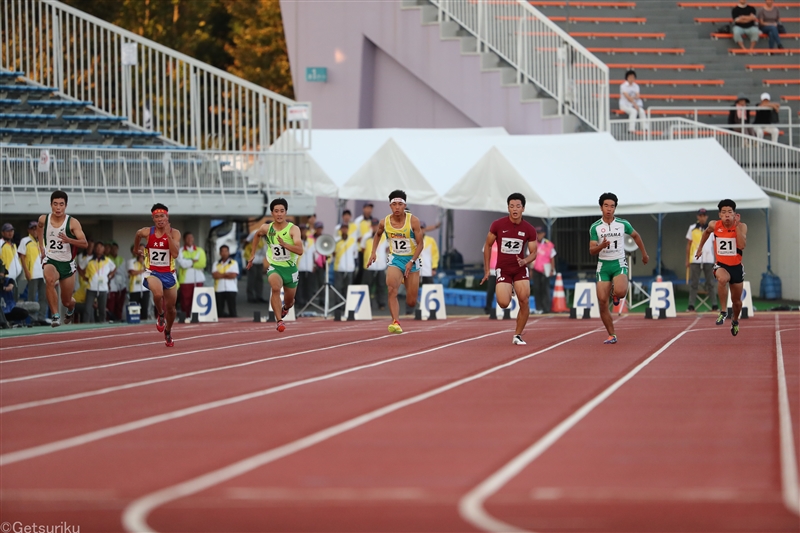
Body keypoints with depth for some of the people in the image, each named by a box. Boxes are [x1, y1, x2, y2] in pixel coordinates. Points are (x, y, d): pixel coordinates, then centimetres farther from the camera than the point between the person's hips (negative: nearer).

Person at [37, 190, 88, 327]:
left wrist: (69, 240, -38)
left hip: (67, 263, 0)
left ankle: (71, 309, 53)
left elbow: (85, 243, -21)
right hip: (50, 260, 0)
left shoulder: (72, 222, -15)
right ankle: (55, 316, -29)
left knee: (66, 301, 12)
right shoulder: (43, 219, -6)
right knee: (49, 280, -37)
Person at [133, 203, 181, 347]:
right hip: (153, 272, -1)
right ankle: (160, 315, 1)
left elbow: (175, 254, -23)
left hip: (169, 274, 1)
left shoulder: (174, 233, -10)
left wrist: (168, 234, -27)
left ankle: (168, 332, 41)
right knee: (158, 294, -33)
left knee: (171, 307, 10)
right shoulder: (146, 232, -7)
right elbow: (137, 236, 18)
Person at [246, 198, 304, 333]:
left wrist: (284, 244, -41)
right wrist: (253, 255, 20)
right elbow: (257, 235, 20)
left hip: (290, 268, 0)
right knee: (275, 288, -32)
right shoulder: (266, 228, -6)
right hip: (274, 267, 0)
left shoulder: (293, 229, -16)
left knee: (289, 301, 17)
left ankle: (285, 308, 55)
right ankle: (279, 322, -32)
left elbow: (300, 250, -28)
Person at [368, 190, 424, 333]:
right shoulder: (384, 223, -6)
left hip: (412, 259, -1)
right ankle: (396, 322, -29)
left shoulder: (413, 221, -14)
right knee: (392, 290, -26)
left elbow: (420, 244, -10)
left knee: (411, 303, 4)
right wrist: (373, 252, 7)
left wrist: (411, 262, -21)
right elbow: (377, 235, 18)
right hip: (395, 259, 1)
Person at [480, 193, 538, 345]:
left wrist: (525, 261, -23)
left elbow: (533, 252, 0)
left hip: (520, 269, 1)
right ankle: (508, 291, 22)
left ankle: (517, 335, 5)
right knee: (503, 303, -17)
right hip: (503, 269, -1)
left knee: (525, 301, -11)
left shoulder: (529, 229, -5)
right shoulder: (498, 225, -8)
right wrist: (487, 269, 2)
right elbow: (488, 245, 3)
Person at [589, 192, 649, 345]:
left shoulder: (623, 224, -1)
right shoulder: (595, 227, -1)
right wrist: (601, 246, -25)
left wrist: (644, 254, 26)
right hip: (603, 265, 1)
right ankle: (611, 336, 5)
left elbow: (636, 236, 18)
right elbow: (591, 251, -4)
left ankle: (616, 294, 12)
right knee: (602, 301, -7)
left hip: (619, 263, -1)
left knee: (620, 292, -29)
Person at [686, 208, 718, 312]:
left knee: (710, 283, 2)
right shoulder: (692, 228, 8)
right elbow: (688, 245, 10)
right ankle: (691, 305, 0)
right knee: (693, 284, -1)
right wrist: (687, 260, 5)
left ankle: (714, 305, 3)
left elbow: (715, 245, 8)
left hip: (709, 260, 0)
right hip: (695, 260, 0)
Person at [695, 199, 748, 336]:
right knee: (722, 279, -39)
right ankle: (723, 311, -27)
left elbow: (742, 245, -29)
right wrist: (700, 248, 20)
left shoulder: (741, 226, -14)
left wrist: (737, 226, -29)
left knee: (736, 300, 15)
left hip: (736, 266, 1)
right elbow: (707, 232, 16)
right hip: (721, 264, -1)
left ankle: (735, 320, 47)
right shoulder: (715, 225, -8)